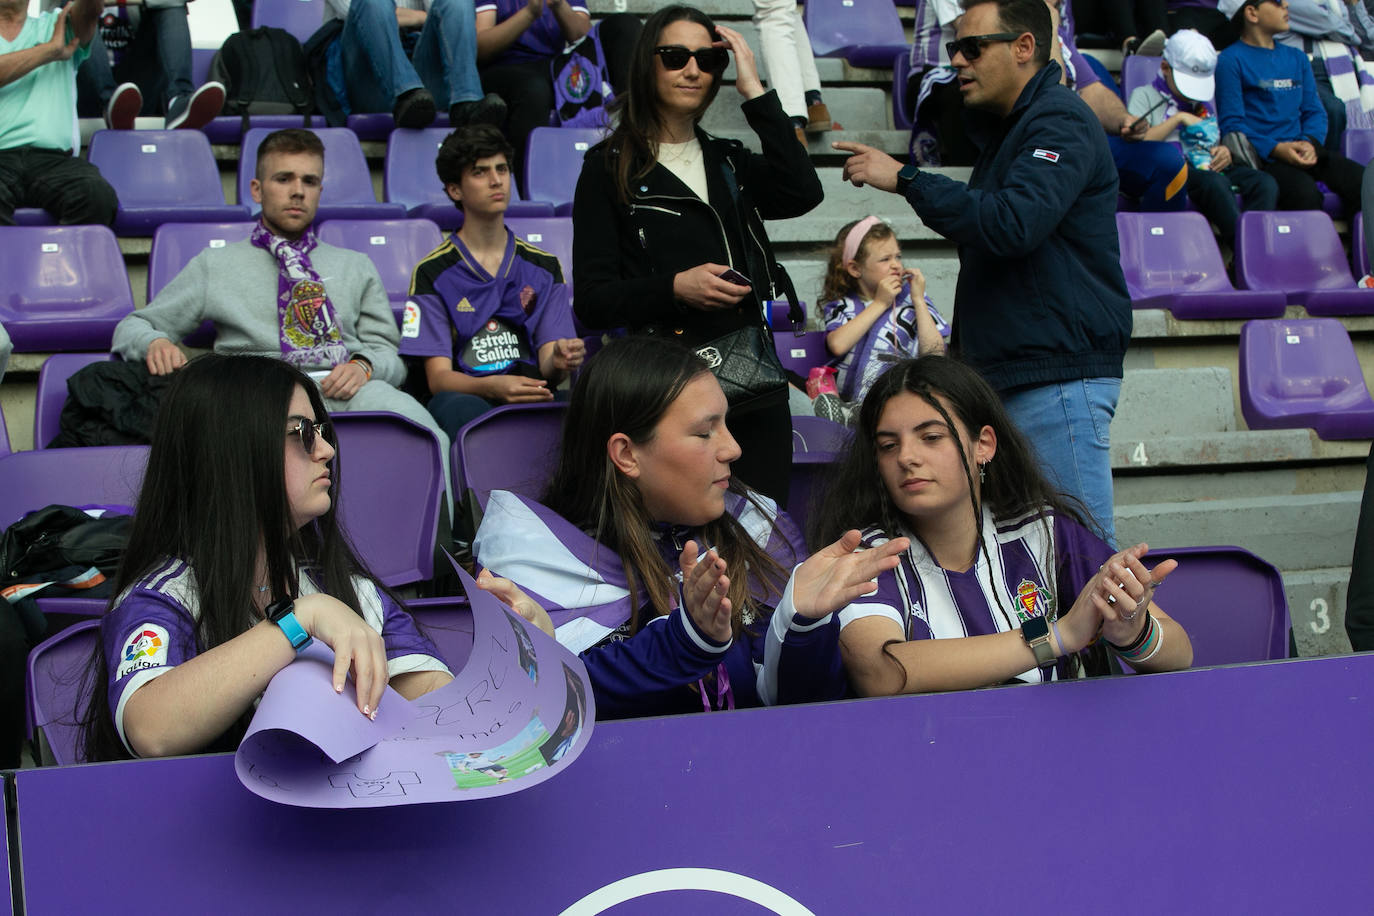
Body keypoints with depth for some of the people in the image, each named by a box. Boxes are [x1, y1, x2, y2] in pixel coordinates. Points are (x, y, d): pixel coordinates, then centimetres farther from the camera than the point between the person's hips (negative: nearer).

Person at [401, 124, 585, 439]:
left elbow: (546, 365, 9)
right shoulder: (433, 271, 7)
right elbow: (438, 377, -2)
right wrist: (491, 387, -25)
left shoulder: (544, 266, 18)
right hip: (465, 397, -2)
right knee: (457, 407, -39)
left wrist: (558, 361, -19)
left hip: (532, 401, 2)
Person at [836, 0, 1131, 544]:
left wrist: (906, 179, -19)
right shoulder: (1006, 128, 22)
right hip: (1009, 377, 10)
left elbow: (1012, 224, -26)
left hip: (1059, 378, -10)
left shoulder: (1058, 123, -10)